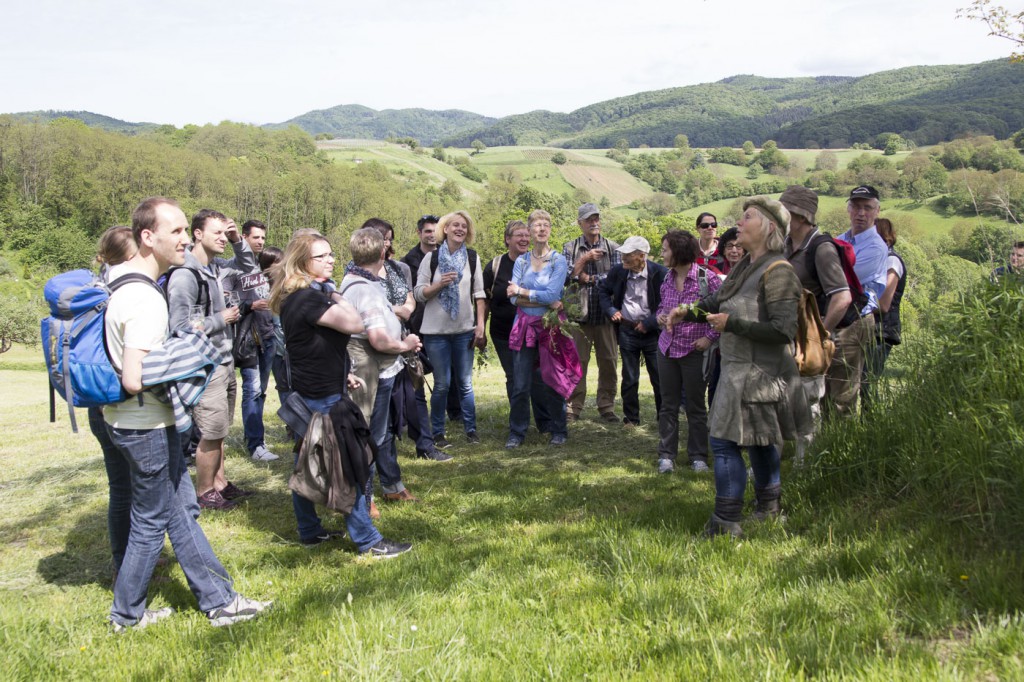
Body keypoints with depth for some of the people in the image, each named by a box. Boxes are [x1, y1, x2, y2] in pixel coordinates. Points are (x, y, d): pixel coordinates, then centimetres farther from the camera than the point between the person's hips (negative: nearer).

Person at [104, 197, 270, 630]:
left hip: (129, 421, 10)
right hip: (147, 427, -10)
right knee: (152, 522, 7)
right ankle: (126, 615, 24)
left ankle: (218, 600, 23)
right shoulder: (146, 300, -25)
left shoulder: (120, 278, 6)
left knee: (182, 509, 14)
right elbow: (135, 380, -30)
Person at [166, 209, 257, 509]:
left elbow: (248, 265, 24)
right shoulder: (184, 275, -19)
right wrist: (221, 319, -15)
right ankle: (205, 493, 17)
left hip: (225, 362, 9)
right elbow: (180, 327, -25)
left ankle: (220, 482, 32)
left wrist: (237, 240, 6)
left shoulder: (216, 267, 7)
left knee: (219, 431, 19)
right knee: (211, 434, 1)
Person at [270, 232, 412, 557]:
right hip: (322, 398, -10)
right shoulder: (308, 298, -20)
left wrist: (341, 374, 14)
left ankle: (310, 531, 28)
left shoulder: (296, 297, 13)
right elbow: (354, 323, -30)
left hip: (305, 392, 10)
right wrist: (337, 297, -13)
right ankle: (368, 541, 2)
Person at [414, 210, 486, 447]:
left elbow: (479, 294, 6)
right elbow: (419, 293, -2)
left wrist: (480, 325, 1)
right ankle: (438, 432, 15)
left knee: (465, 383, 7)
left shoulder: (473, 258, 6)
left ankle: (471, 429, 19)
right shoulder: (431, 257, 0)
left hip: (464, 330, 2)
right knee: (442, 384, 3)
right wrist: (440, 283, -17)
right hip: (436, 330, -2)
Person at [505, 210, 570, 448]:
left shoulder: (558, 260, -1)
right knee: (520, 384, 0)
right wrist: (546, 302, -12)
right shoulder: (521, 260, 7)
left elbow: (552, 294, -15)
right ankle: (517, 432, 12)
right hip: (525, 326, 2)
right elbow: (513, 298, -3)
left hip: (550, 326, -2)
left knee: (552, 382, 4)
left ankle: (559, 431, 19)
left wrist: (522, 291, -8)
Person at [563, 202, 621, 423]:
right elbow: (565, 278, -7)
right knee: (577, 362, 2)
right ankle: (573, 407, 11)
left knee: (609, 361, 6)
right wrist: (585, 259, -14)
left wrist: (588, 278, -8)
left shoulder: (612, 248, 6)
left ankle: (606, 406, 18)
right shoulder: (570, 248, 6)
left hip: (606, 314, 1)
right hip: (579, 313, -1)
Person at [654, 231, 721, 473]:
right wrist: (659, 317, -2)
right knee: (668, 404, 9)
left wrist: (710, 337, -12)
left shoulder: (707, 277, -12)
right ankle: (666, 455, 17)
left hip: (694, 351, -5)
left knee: (695, 406, 6)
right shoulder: (668, 278, 6)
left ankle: (698, 456, 18)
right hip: (667, 348, 5)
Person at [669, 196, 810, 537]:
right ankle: (769, 506, 37)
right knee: (758, 441, 21)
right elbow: (718, 300, 25)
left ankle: (726, 522, -2)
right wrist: (689, 311, 8)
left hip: (757, 372, -10)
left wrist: (732, 324, -22)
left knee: (725, 441, -8)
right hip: (741, 368, 10)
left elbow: (783, 330, -24)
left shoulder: (777, 271, -18)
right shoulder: (745, 267, 10)